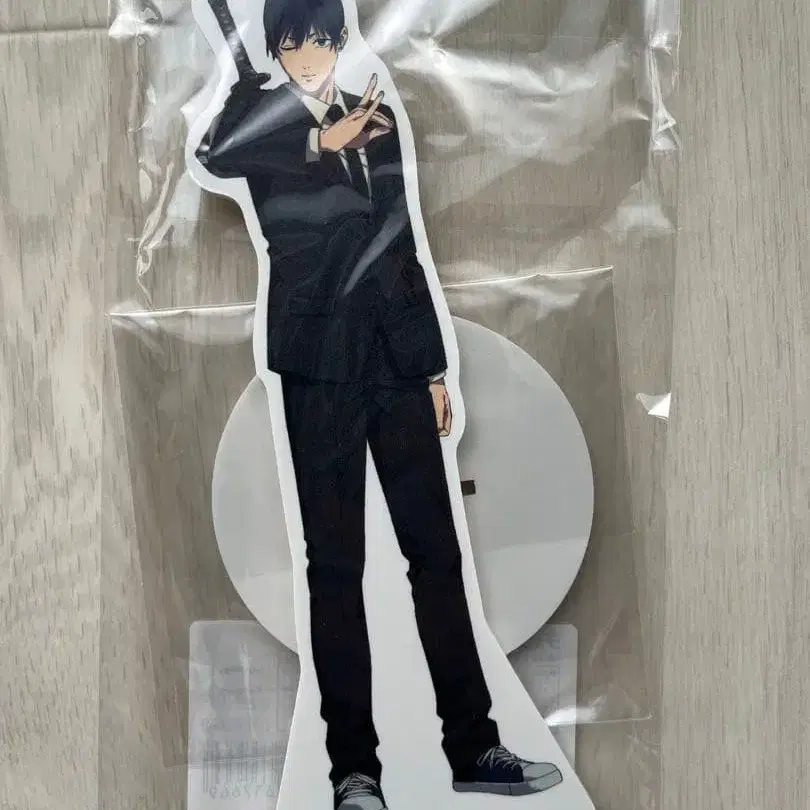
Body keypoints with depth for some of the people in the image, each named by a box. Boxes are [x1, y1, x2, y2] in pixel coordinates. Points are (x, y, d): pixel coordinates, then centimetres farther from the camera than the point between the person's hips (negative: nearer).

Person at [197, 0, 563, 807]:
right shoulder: (262, 114, 5)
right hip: (320, 361, -4)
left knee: (437, 551, 4)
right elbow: (214, 155, -20)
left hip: (397, 357, 4)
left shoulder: (376, 117, 17)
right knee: (335, 563, 0)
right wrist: (320, 139, -15)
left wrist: (434, 364, 14)